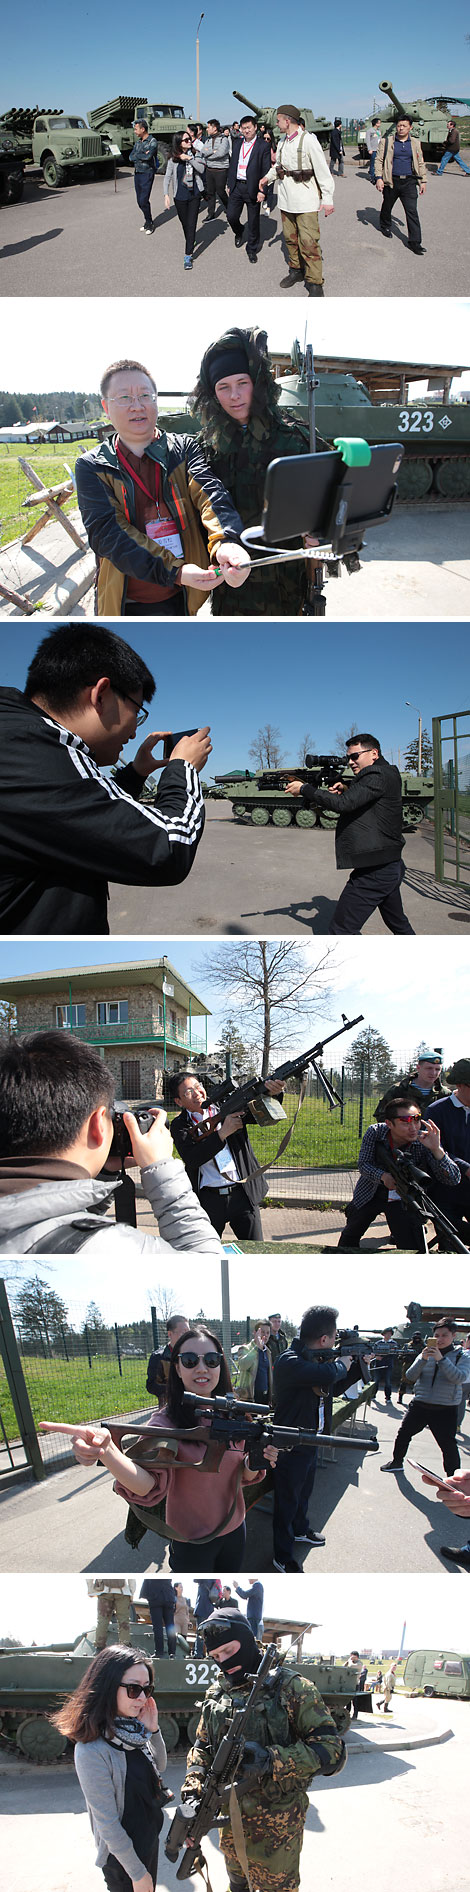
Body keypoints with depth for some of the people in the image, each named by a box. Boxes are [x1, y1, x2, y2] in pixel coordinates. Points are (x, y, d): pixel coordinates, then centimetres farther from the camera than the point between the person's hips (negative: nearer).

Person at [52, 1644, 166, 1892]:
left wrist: (152, 1730, -8)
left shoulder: (133, 1730, -6)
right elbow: (107, 1823, -23)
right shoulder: (92, 1751, -28)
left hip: (150, 1841, 7)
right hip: (122, 1857, -7)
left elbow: (159, 1769, 10)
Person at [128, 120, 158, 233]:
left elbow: (148, 156, -25)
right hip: (137, 173, 7)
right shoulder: (138, 142, 12)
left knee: (144, 201, -10)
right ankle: (147, 220, 24)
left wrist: (137, 156, -9)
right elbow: (131, 157, 3)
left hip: (147, 174, -7)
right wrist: (142, 155, -14)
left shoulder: (152, 142, -10)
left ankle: (149, 224, 4)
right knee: (140, 201, 9)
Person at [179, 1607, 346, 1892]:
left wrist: (272, 1759, -30)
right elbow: (202, 1747, 14)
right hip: (230, 1822, 6)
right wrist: (194, 1786, -6)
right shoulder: (217, 1693, 5)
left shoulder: (291, 1687, -14)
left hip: (275, 1827, -6)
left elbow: (333, 1751, -18)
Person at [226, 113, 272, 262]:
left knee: (253, 222, 3)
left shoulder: (262, 145, -7)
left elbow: (266, 170, -8)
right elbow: (232, 164, 16)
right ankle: (239, 233, 34)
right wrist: (229, 184, 12)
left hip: (252, 188, -4)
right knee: (231, 216, 2)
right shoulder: (237, 143, 10)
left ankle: (252, 250, 17)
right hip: (237, 187, 4)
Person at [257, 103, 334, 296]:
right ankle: (296, 270, 32)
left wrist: (328, 198, -17)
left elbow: (322, 170, -14)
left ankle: (314, 283, -6)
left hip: (305, 198, -8)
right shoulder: (283, 140, 10)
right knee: (290, 237, 16)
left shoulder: (308, 140, -14)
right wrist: (268, 177, 6)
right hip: (286, 197, 8)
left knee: (308, 241, -10)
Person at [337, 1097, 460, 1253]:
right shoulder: (375, 1132, -19)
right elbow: (363, 1164, -10)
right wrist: (383, 1176, -31)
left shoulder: (424, 1141, -24)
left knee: (415, 1250, -15)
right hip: (369, 1196, 2)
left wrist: (436, 1149, -45)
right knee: (350, 1236, 23)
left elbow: (453, 1179, -29)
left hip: (404, 1202, -2)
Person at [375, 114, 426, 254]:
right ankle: (385, 226, 46)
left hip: (409, 182, 1)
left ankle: (415, 242, -7)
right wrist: (378, 178, -10)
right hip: (391, 181, -1)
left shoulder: (415, 143, 9)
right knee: (387, 207, 16)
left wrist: (423, 181, 13)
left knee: (412, 211, -7)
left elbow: (420, 163, 16)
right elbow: (379, 160, 0)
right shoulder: (387, 141, 0)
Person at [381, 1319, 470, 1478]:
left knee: (448, 1445, -6)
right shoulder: (426, 1354, 6)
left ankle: (454, 1478, 7)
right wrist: (423, 1360, -18)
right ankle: (396, 1462, 31)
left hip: (445, 1410, -3)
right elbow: (410, 1377, -2)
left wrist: (441, 1359, -25)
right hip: (420, 1405, 3)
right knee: (403, 1434, 8)